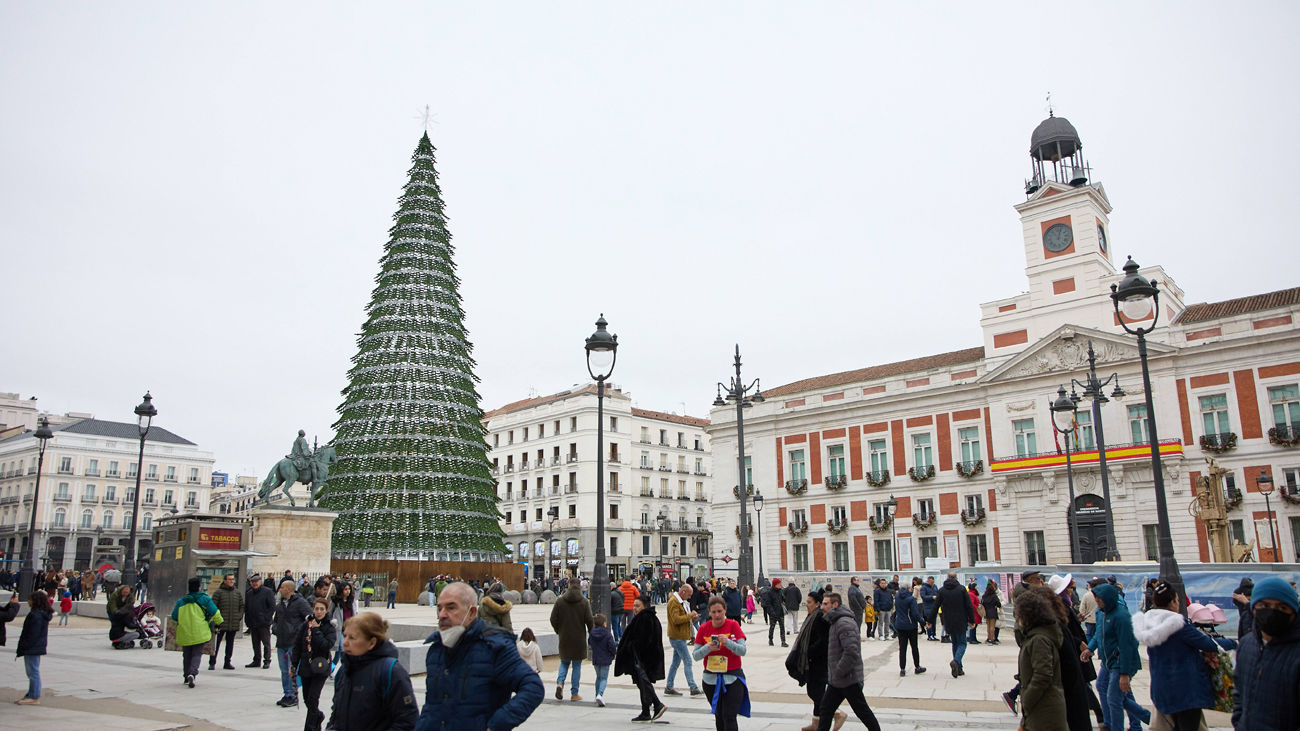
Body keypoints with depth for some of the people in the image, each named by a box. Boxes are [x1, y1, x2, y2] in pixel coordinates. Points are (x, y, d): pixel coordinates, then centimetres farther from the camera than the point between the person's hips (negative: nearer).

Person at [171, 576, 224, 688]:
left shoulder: (181, 601, 3)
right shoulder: (204, 598, -5)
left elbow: (174, 617, 10)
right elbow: (215, 613, -3)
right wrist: (219, 621, 17)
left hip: (184, 633, 3)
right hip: (199, 633, -3)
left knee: (187, 655, 19)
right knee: (197, 654, 3)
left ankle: (187, 677, 23)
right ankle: (192, 673, -19)